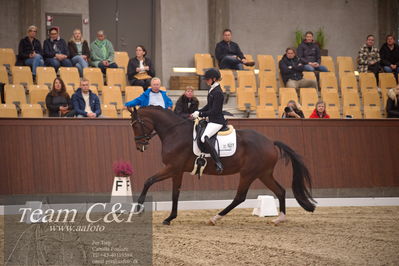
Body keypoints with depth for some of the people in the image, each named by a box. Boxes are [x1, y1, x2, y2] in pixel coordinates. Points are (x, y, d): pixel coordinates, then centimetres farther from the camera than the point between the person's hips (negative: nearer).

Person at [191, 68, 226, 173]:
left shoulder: (218, 93, -18)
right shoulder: (212, 90, 13)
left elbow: (214, 111, -20)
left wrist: (200, 114, -15)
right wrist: (198, 112, 7)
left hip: (217, 121, -11)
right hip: (211, 120, 11)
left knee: (204, 138, -32)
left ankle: (218, 163, -34)